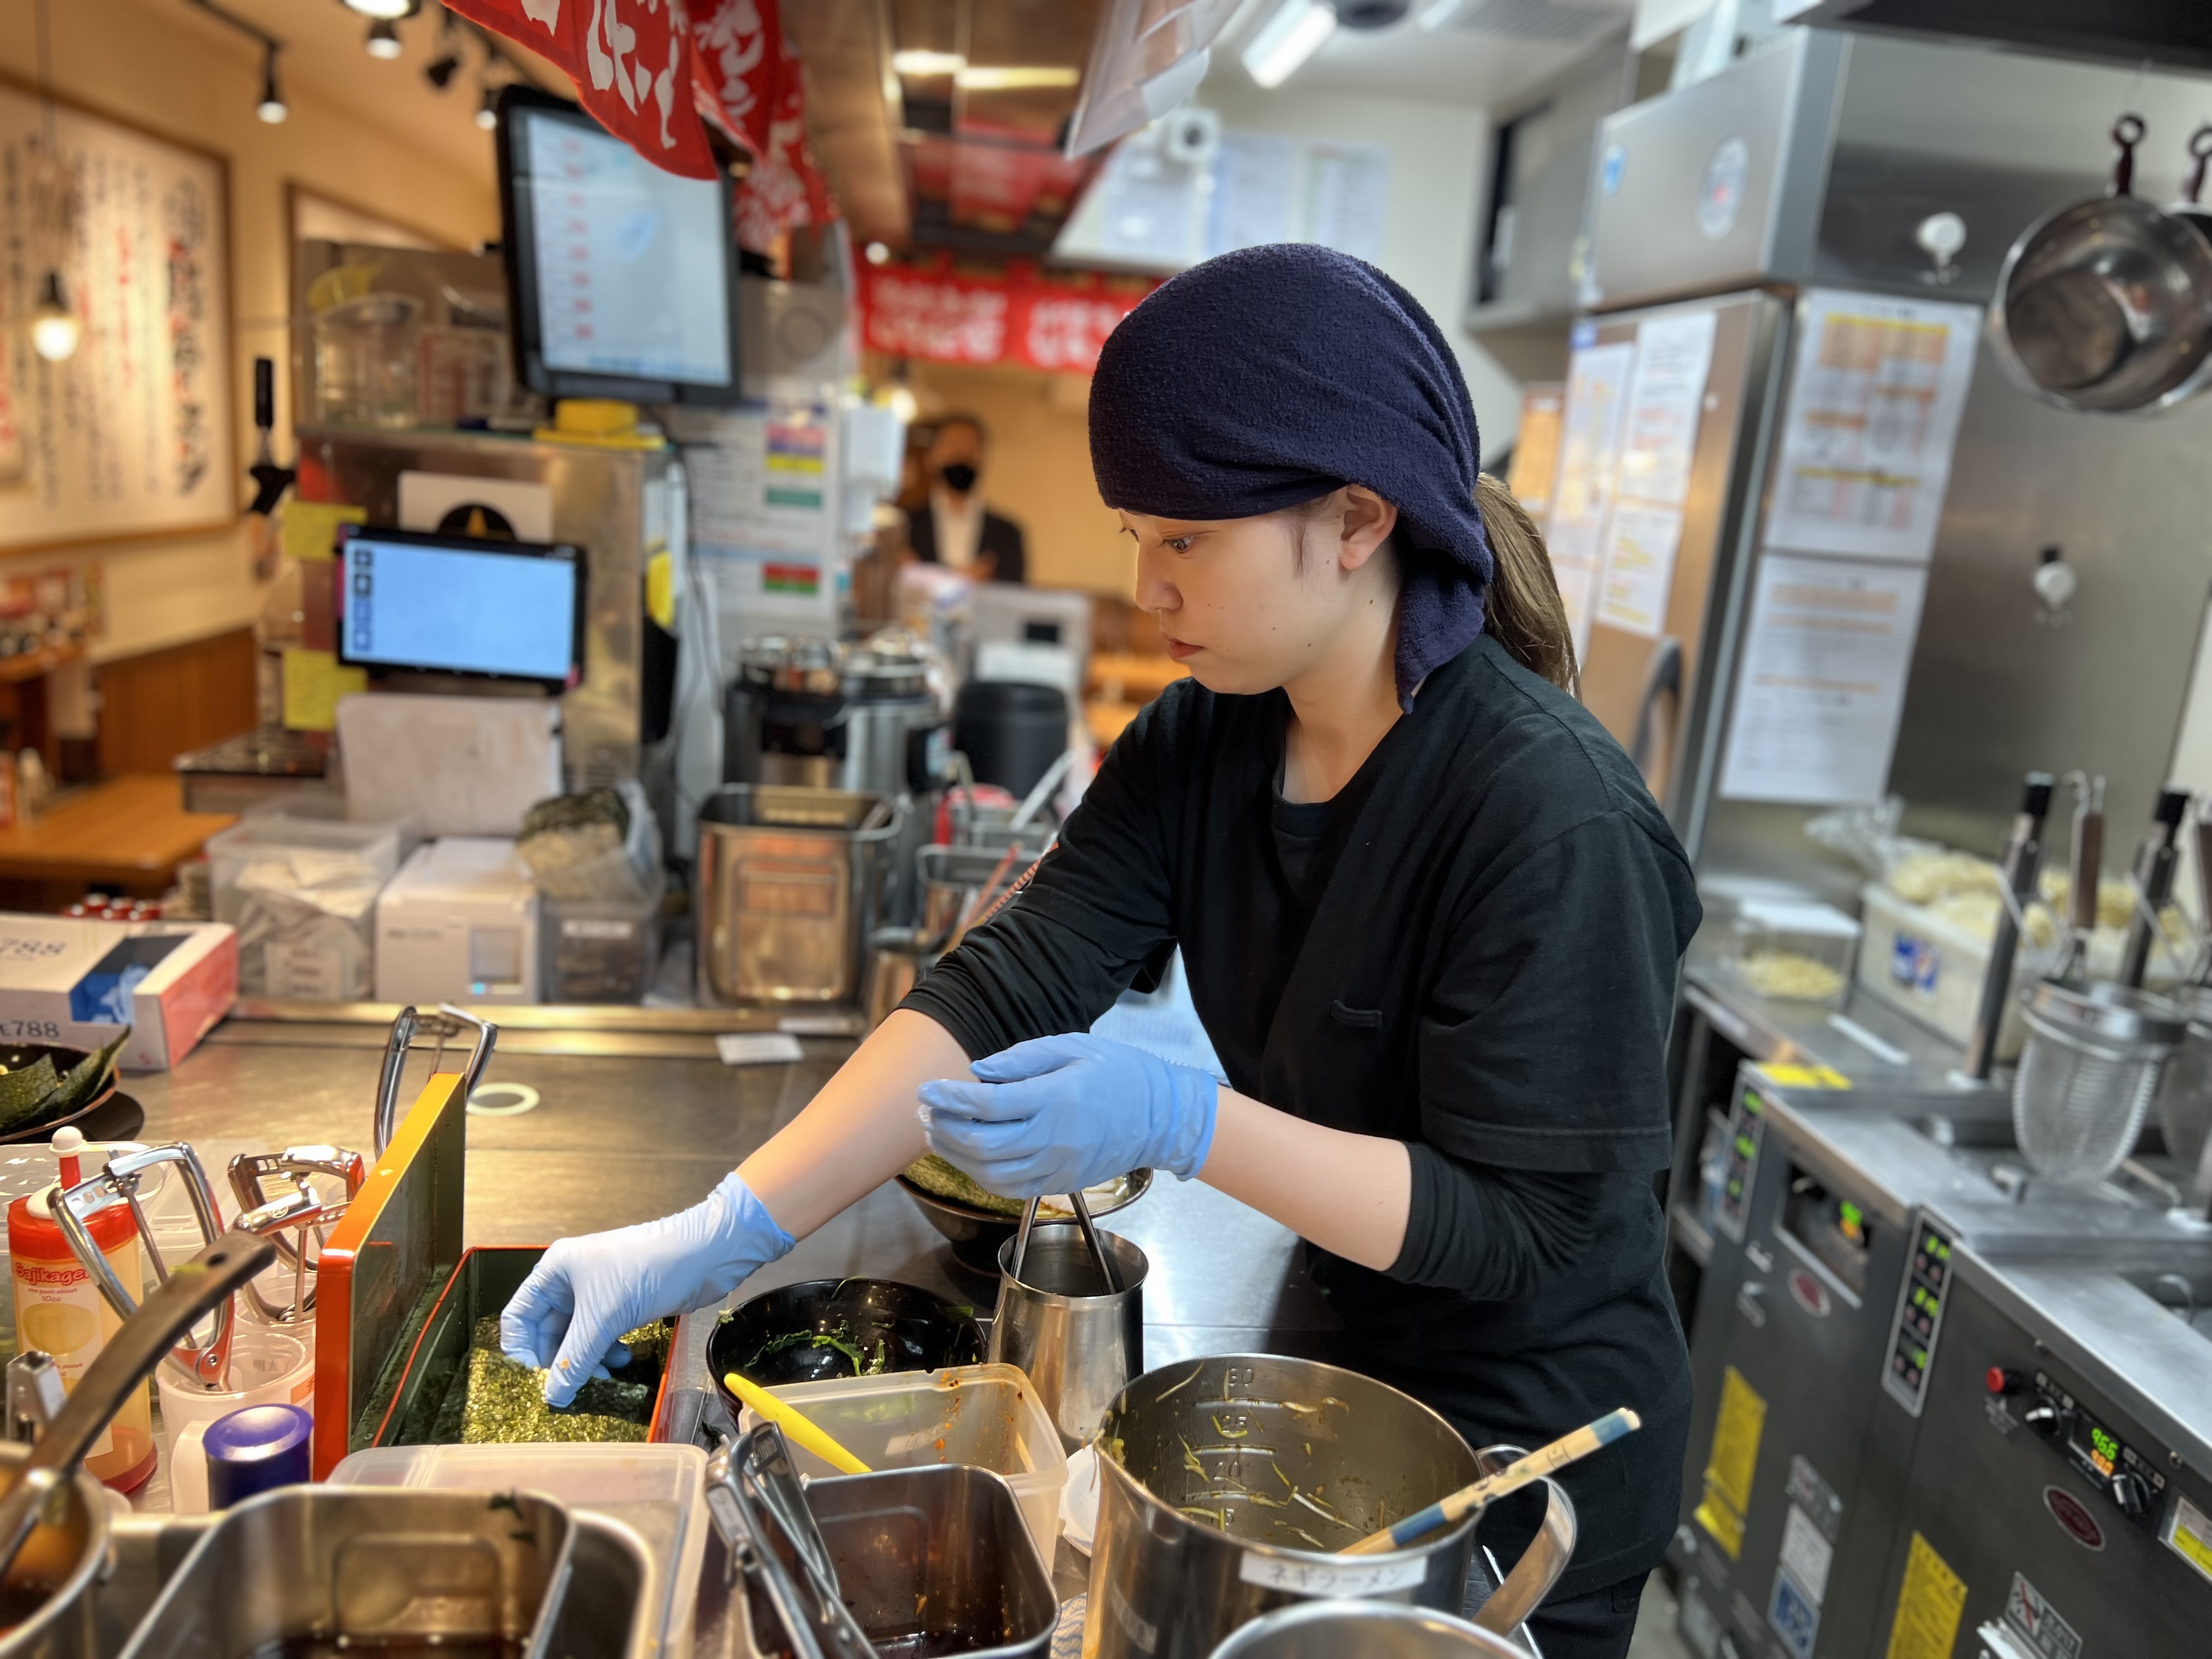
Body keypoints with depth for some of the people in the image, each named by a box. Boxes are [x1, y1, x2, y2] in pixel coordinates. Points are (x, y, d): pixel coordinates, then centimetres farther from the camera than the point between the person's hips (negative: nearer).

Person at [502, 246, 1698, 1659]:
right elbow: (1006, 992, -15)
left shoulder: (1557, 817, -28)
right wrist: (719, 1236, -21)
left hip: (1525, 1445, -5)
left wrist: (1179, 1122, -35)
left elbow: (1520, 1220, -24)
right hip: (1327, 1365, 6)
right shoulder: (1202, 744, -9)